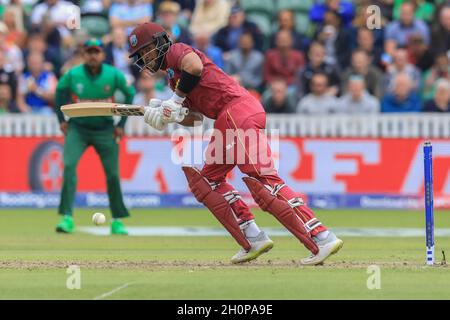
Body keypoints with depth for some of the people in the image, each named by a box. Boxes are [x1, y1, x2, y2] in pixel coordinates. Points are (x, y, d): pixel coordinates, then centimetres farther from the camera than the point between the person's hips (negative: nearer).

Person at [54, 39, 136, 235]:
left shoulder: (114, 75, -10)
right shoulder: (73, 75, -10)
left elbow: (130, 94, 5)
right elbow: (60, 90, 11)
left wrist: (121, 124, 3)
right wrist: (61, 119, 8)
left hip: (105, 130, 0)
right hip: (77, 128, 0)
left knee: (112, 174, -1)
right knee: (69, 166, -19)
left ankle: (117, 221, 15)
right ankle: (67, 218, -19)